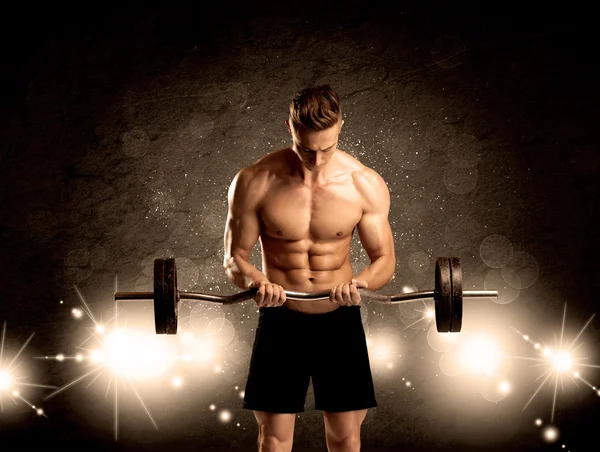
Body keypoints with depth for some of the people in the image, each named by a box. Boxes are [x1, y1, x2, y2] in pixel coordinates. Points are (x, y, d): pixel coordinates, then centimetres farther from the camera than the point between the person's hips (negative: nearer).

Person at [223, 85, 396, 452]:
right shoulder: (255, 182, -11)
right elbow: (235, 257, -3)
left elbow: (386, 259, -3)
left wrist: (360, 283, -26)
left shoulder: (366, 185, -10)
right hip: (280, 320, 0)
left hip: (340, 320, 1)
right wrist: (254, 281, -27)